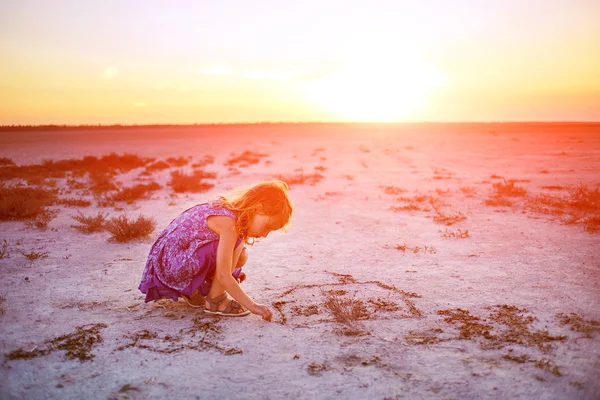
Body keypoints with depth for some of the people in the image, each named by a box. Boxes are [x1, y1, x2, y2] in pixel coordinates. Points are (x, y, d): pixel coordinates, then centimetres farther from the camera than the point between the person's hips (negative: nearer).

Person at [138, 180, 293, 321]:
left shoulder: (233, 208, 2)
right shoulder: (228, 222, -26)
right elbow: (223, 276, -26)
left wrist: (232, 270, 15)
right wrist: (252, 306, -22)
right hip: (172, 263, -10)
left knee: (241, 256, 5)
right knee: (235, 245, -21)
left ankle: (193, 291, 14)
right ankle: (216, 299, -8)